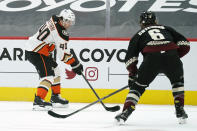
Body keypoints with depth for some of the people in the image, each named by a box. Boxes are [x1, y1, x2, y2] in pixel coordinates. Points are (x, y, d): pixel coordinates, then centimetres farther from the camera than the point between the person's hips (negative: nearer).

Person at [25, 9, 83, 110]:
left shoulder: (54, 21, 8)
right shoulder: (60, 32, -21)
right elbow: (63, 55, -18)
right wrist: (75, 64, -9)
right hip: (35, 53, -11)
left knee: (55, 71, 20)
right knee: (48, 74, -17)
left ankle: (55, 98, 29)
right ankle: (38, 101, -26)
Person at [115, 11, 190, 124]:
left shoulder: (139, 34, 29)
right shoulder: (167, 29, 33)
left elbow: (130, 57, 18)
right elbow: (184, 44, 21)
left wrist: (133, 74, 29)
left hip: (151, 58, -1)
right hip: (171, 57, 1)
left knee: (138, 85, 15)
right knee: (178, 81, 30)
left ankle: (126, 112, 2)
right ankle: (180, 110, 21)